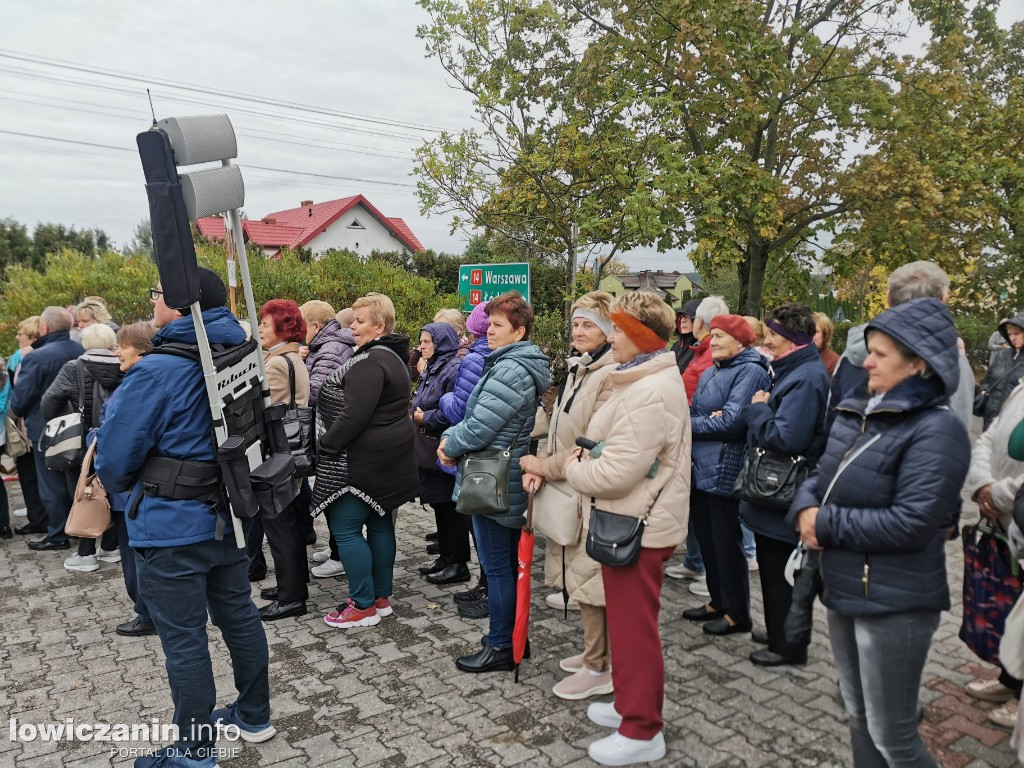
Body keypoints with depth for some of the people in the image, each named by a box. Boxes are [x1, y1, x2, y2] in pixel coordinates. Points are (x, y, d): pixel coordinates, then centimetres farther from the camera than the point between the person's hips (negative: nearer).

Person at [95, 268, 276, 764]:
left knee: (183, 639, 6)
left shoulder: (157, 370, -22)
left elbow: (115, 453, -15)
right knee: (238, 614, 20)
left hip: (171, 525, -8)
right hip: (228, 514, 8)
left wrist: (121, 486, 7)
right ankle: (253, 717, 36)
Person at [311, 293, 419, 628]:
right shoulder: (391, 355, 14)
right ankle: (382, 597, 25)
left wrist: (326, 445, -15)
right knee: (379, 524, 15)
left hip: (363, 461, -10)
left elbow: (354, 415, -26)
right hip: (387, 457, 10)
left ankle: (364, 606, 6)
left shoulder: (369, 362, -19)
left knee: (345, 529, -2)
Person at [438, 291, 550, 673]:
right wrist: (451, 437, 1)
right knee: (510, 562, 18)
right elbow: (479, 415, 16)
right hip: (509, 481, 11)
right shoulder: (514, 363, 13)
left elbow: (481, 426, -23)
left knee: (496, 565, 0)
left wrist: (451, 443, -5)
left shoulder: (511, 370, -21)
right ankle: (512, 636, 31)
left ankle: (501, 646, 12)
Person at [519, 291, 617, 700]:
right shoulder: (578, 369, 13)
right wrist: (543, 465, -4)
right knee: (580, 574, 18)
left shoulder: (610, 376, -17)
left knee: (589, 576, 0)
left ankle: (598, 670, 15)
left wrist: (545, 467, -13)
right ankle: (594, 652, 34)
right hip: (569, 488, 9)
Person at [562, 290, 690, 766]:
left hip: (638, 526, -11)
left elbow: (616, 473, -27)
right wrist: (585, 459, 6)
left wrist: (572, 470, -9)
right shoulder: (646, 381, 12)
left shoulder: (650, 393, -24)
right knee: (626, 620, 21)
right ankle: (630, 704, 37)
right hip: (632, 520, 11)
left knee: (633, 626, 2)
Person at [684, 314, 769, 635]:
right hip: (700, 469, 8)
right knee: (706, 539, 16)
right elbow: (694, 411, 12)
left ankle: (737, 613, 17)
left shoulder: (750, 371, -12)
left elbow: (732, 421, -21)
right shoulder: (710, 373, 15)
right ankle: (718, 601, 31)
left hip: (723, 472, -8)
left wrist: (689, 424, -10)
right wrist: (707, 419, -11)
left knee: (726, 543, 2)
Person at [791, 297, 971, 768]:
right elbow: (821, 475, 11)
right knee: (859, 716, 24)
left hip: (895, 603, -8)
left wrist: (827, 524, -19)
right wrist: (807, 507, -11)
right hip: (843, 588, 8)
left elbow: (910, 523, -27)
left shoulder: (937, 430, -20)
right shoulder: (856, 412, 5)